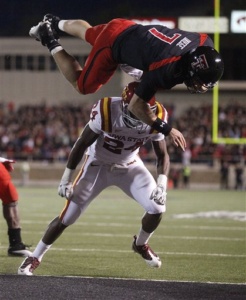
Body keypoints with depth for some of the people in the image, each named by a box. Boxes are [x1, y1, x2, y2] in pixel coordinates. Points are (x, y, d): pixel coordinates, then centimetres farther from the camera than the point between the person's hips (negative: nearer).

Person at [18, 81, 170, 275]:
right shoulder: (106, 111, -32)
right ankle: (34, 258, 11)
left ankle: (141, 245, 18)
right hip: (98, 164, -3)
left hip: (129, 166, 3)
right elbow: (82, 144, -18)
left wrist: (162, 184, -27)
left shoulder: (156, 118, -23)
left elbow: (162, 155, -10)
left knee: (157, 207, -13)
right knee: (68, 216, -6)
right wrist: (66, 178, -14)